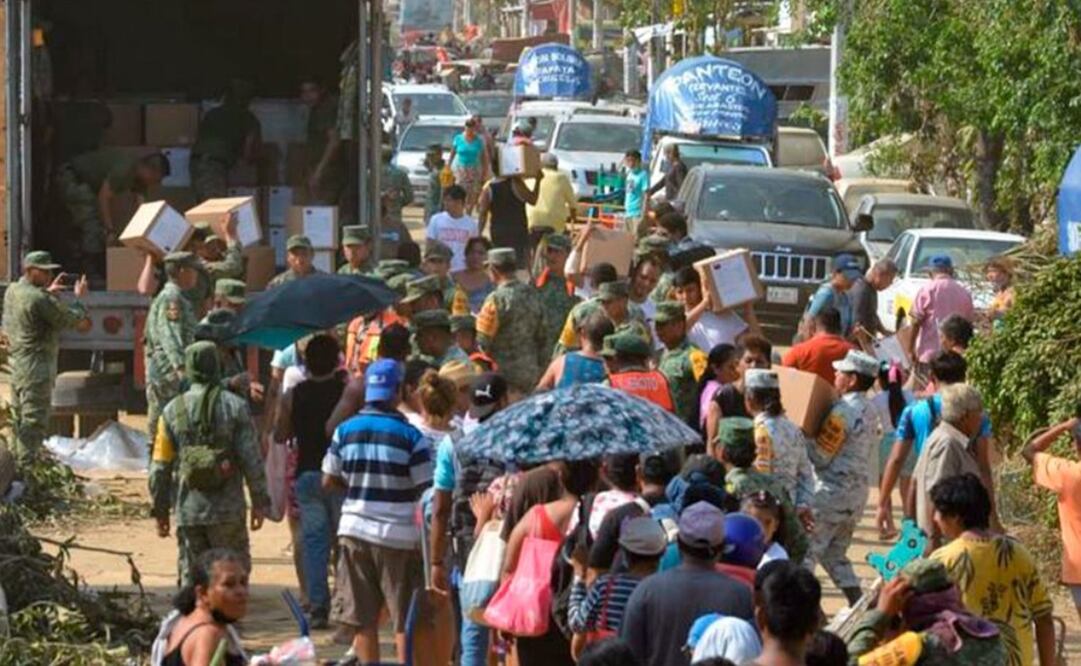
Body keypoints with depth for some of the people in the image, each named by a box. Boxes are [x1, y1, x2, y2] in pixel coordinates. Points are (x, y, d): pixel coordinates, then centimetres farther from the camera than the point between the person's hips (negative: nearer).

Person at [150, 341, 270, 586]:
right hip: (228, 510, -2)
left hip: (188, 511, 2)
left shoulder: (173, 410, 3)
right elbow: (251, 458, -6)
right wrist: (260, 501, 2)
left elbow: (160, 466, 5)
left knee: (191, 576, 9)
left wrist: (160, 510, 13)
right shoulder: (234, 406, -3)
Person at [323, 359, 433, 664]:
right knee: (404, 622, 4)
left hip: (355, 531, 3)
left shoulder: (345, 430, 2)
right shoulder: (410, 436, -9)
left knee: (363, 621, 8)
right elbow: (426, 490, -11)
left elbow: (329, 479, 9)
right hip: (399, 535, -3)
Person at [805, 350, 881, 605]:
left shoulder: (843, 411, -17)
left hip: (833, 490, -9)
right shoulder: (870, 412, 11)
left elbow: (820, 457, -16)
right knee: (835, 553, 17)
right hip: (858, 491, 9)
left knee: (805, 550, -2)